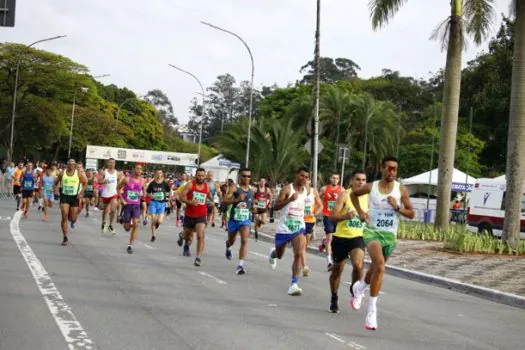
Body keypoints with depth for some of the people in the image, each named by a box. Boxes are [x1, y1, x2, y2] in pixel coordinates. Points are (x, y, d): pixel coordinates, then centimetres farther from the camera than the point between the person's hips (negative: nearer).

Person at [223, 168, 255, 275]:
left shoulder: (252, 190, 4)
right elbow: (224, 200, -19)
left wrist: (253, 209, 7)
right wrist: (236, 199, -32)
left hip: (246, 220, 1)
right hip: (234, 219, -1)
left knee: (244, 240, -20)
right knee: (231, 241, 20)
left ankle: (241, 265, -23)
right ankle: (228, 248, 58)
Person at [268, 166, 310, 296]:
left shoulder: (307, 191, 4)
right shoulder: (287, 189, -11)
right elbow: (276, 207, -19)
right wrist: (290, 199, -31)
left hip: (299, 227, 2)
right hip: (283, 228, -2)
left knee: (299, 254, -20)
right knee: (279, 254, 18)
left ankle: (294, 284, -21)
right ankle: (273, 254, 57)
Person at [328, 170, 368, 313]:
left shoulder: (367, 197, 5)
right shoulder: (344, 196, -7)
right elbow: (332, 217, -11)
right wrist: (346, 216, -27)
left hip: (358, 237, 2)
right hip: (340, 237, -1)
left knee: (358, 265, -24)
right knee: (337, 269, 11)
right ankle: (334, 299, 31)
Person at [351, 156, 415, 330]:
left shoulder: (401, 190, -2)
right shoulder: (371, 187, -3)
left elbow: (411, 214, 1)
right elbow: (353, 194, 17)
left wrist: (397, 207, -16)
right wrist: (360, 211, 4)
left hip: (390, 235, 3)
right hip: (372, 231, -3)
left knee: (376, 268, 18)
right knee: (380, 264, -27)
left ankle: (359, 287, 55)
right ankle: (372, 309, -23)